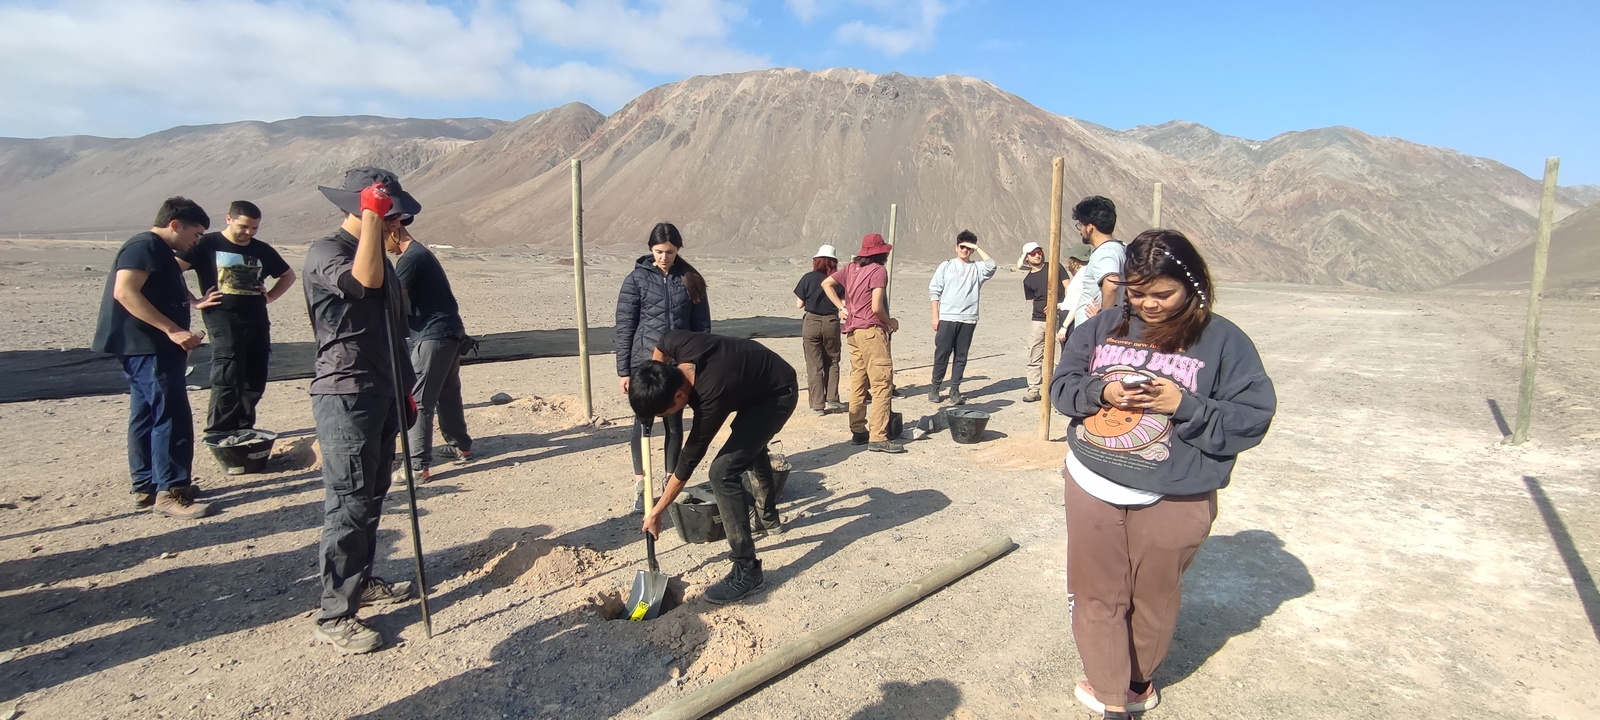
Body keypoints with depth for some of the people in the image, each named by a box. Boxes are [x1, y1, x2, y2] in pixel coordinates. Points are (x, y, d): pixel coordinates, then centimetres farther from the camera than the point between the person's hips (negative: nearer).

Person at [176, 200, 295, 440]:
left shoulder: (262, 250, 14)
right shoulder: (208, 244, 0)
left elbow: (288, 275, 26)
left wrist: (270, 296, 11)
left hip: (258, 322, 5)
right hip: (224, 322, -5)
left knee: (255, 382, 7)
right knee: (227, 380, -11)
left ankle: (243, 433, 20)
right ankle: (219, 436, -2)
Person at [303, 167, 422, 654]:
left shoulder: (376, 253, 17)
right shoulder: (326, 252, -10)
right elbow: (365, 279, -33)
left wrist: (405, 390, 23)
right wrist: (371, 213, -22)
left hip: (382, 394, 9)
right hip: (345, 395, -9)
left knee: (373, 497, 16)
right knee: (350, 505, -7)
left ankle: (361, 582, 30)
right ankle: (334, 617, 1)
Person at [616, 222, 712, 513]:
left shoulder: (690, 280, 3)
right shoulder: (636, 279, -2)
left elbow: (702, 325, 5)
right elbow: (624, 327, -2)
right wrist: (623, 370, -4)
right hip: (644, 363, -1)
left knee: (675, 424, 10)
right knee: (643, 423, 6)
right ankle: (640, 485, 20)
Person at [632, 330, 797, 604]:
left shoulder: (712, 399, -37)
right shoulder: (676, 343, -25)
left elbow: (688, 461, -24)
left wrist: (656, 512, -13)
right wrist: (644, 384, 6)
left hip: (777, 396, -9)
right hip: (755, 380, 9)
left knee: (723, 470, -19)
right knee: (750, 444, 31)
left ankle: (746, 570, -10)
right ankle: (767, 514, 56)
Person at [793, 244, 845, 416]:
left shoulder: (808, 278, -6)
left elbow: (799, 304, -2)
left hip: (811, 323, -1)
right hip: (831, 323, 1)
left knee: (814, 366, 5)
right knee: (832, 362, 18)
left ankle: (818, 405, 5)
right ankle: (832, 400, 13)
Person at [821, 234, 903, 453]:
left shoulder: (851, 268, 11)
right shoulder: (878, 271, -9)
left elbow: (826, 283, 13)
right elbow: (876, 307, -17)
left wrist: (841, 307, 12)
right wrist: (891, 322, 0)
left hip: (852, 332, 8)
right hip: (871, 330, -8)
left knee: (858, 382, 13)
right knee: (882, 384, -6)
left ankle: (858, 431, 18)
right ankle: (878, 437, -9)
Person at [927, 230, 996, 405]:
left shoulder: (977, 268, 11)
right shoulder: (946, 266, 8)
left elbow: (991, 265, -12)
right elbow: (934, 290, 4)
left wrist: (977, 248, -3)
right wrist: (935, 315, -4)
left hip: (968, 319, 2)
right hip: (946, 318, -2)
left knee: (961, 356, 4)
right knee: (942, 353, 0)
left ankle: (955, 389, 12)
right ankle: (935, 387, 12)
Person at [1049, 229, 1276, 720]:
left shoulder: (1223, 341, -6)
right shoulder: (1102, 328, 3)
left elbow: (1251, 420, -8)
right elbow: (1061, 387, 5)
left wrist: (1184, 404, -21)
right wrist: (1101, 392, -15)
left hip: (1173, 500, -2)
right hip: (1092, 487, 3)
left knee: (1152, 596, 16)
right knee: (1097, 593, 10)